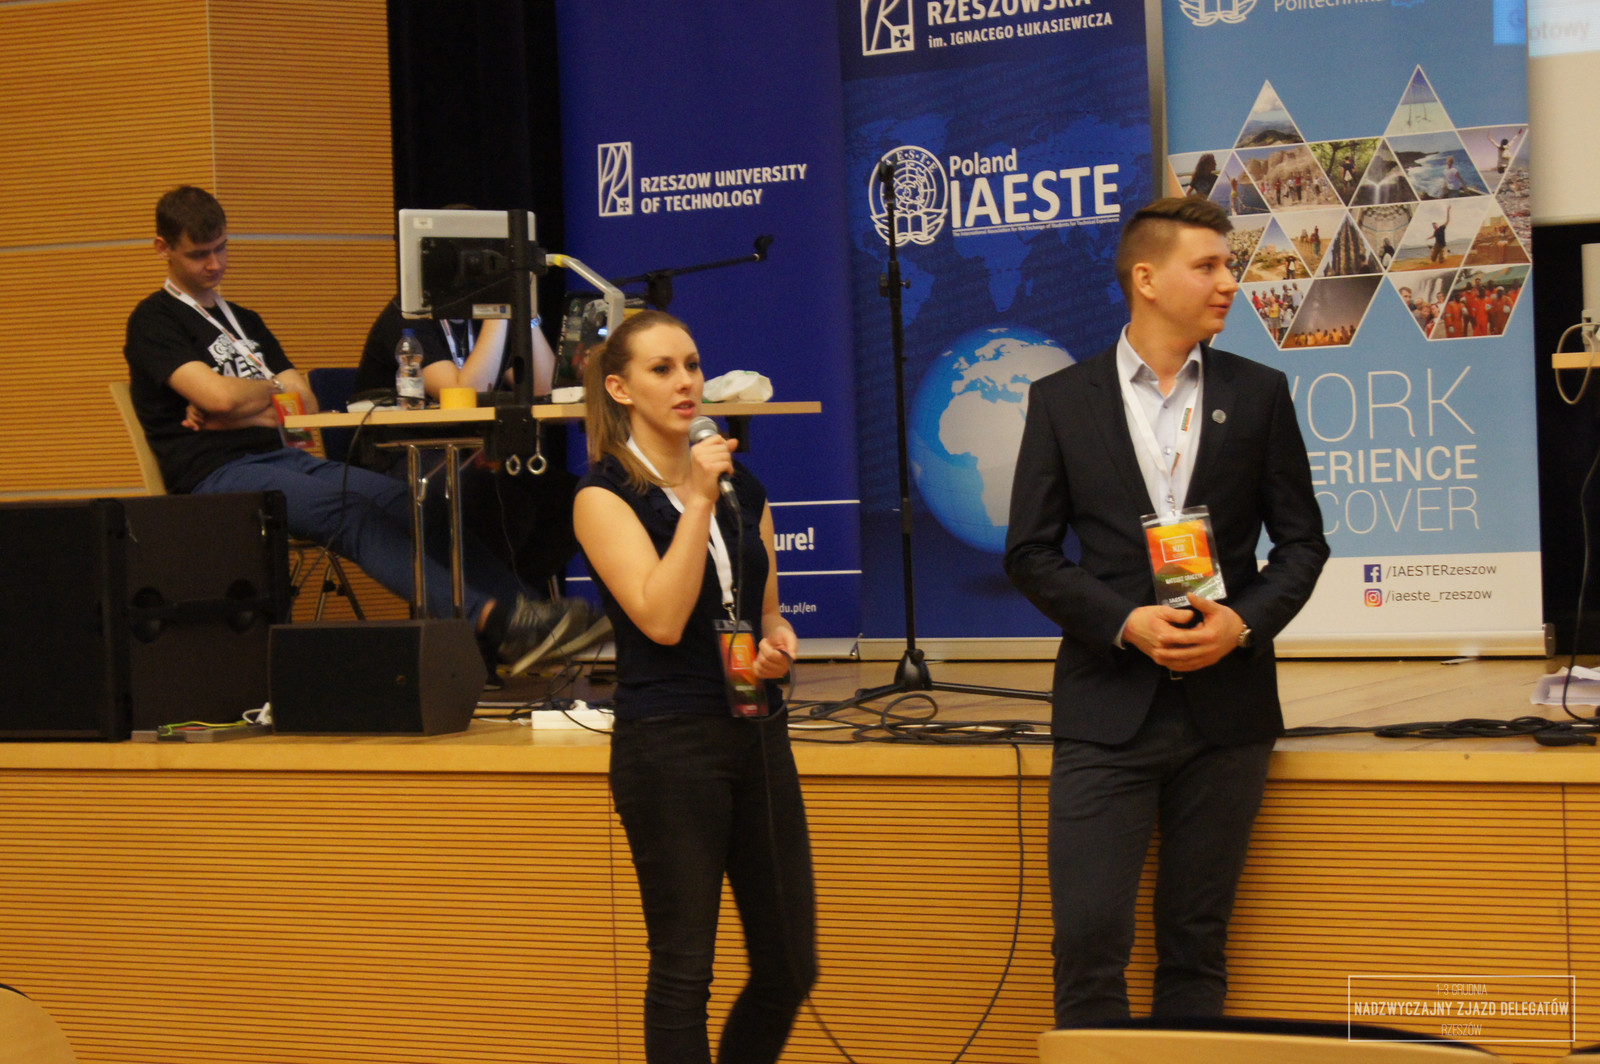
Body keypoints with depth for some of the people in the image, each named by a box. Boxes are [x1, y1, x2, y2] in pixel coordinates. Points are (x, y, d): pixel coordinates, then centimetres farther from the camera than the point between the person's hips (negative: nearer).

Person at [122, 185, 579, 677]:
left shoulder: (244, 321, 28)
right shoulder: (154, 321, 5)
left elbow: (305, 406, 16)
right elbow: (216, 394, -13)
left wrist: (244, 409, -2)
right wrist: (271, 391, 7)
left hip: (284, 458, 7)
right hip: (217, 473, -7)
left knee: (409, 503, -17)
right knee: (352, 514, -33)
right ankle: (481, 618, -50)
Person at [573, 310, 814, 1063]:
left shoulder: (741, 486, 12)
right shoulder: (605, 494, -5)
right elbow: (661, 618, -17)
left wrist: (778, 643, 1)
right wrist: (697, 501, -18)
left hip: (759, 735, 6)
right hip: (668, 742, -6)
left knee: (790, 968, 8)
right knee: (683, 968, 0)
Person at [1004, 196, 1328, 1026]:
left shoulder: (1258, 394, 7)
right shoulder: (1063, 400, 3)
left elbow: (1302, 540, 9)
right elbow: (1030, 553, 2)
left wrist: (1243, 622, -9)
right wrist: (1126, 622, -13)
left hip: (1226, 703, 2)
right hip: (1108, 708, -1)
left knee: (1197, 941, 7)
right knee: (1089, 938, -7)